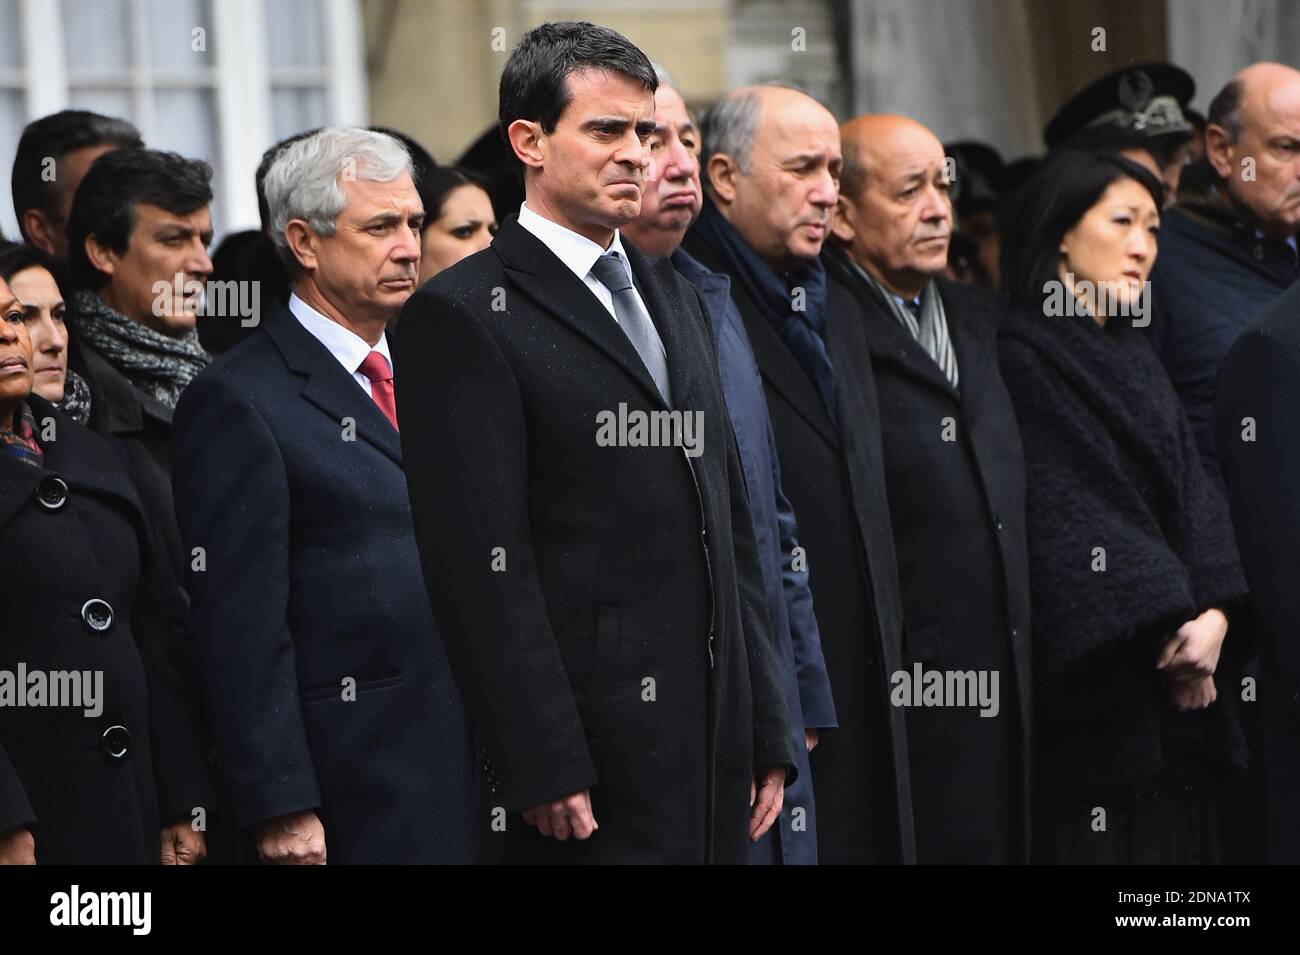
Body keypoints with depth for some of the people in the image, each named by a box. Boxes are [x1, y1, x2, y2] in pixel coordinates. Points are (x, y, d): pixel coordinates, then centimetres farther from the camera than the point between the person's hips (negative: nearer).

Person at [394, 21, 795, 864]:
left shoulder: (673, 298, 18)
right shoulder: (464, 314, -6)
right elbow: (480, 564, -12)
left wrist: (766, 733, 14)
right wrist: (544, 767, -17)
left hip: (716, 736, 7)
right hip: (597, 752, -7)